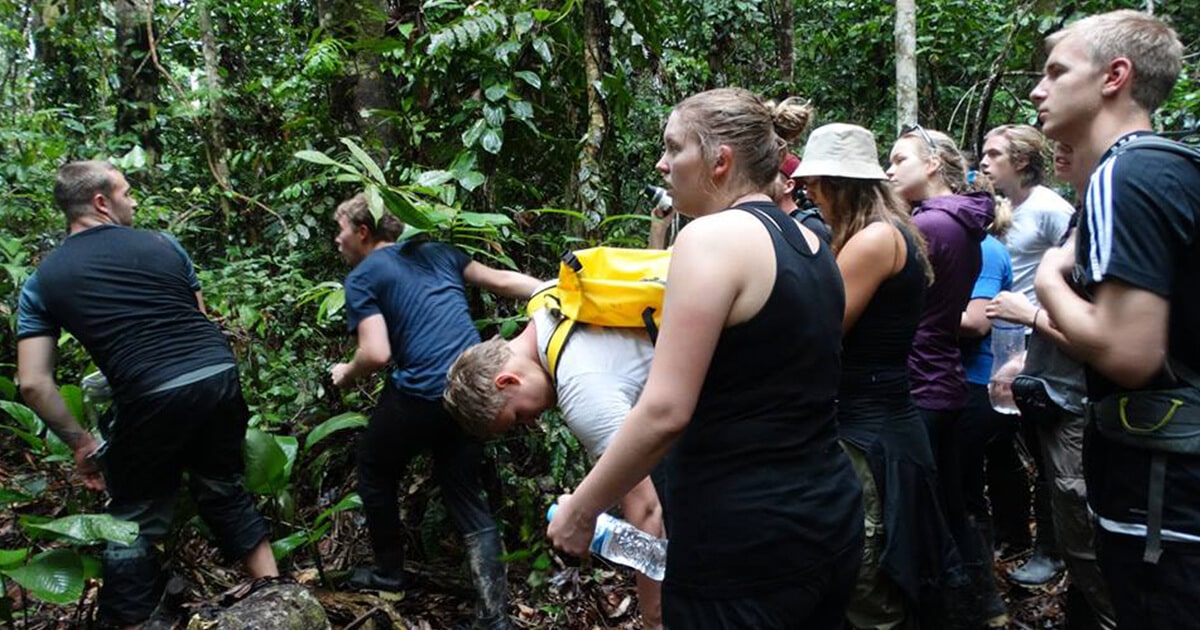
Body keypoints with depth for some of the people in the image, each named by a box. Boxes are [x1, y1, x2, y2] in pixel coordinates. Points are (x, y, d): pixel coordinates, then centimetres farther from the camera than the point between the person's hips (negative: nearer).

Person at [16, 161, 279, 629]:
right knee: (225, 491, 23)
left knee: (134, 521, 16)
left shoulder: (42, 282, 9)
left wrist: (82, 444, 12)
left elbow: (33, 384, 3)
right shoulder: (162, 245, 13)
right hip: (220, 375, 3)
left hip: (151, 397, -3)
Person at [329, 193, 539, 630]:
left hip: (420, 394, -6)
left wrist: (345, 375, 9)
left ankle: (389, 572, 36)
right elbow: (502, 281, 12)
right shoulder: (436, 251, 15)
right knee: (465, 493, 13)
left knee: (375, 473, 22)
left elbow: (376, 355, -12)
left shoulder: (361, 279, -1)